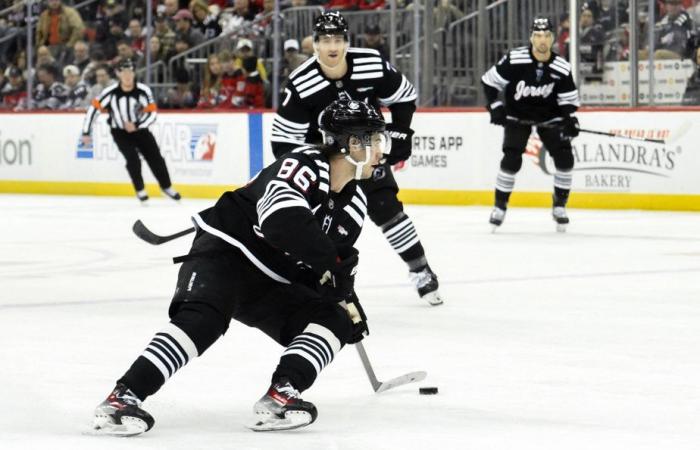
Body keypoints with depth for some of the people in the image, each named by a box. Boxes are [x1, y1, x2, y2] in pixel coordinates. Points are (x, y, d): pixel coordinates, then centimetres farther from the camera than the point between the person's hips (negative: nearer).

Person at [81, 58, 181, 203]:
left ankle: (167, 187, 20)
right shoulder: (110, 93, -21)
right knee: (133, 159, -19)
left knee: (155, 157, 0)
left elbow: (152, 114, -15)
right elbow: (93, 109, -14)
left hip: (139, 129, 2)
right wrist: (86, 133, -12)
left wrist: (136, 126, -31)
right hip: (120, 132, -2)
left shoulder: (143, 91, -18)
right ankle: (140, 190, 2)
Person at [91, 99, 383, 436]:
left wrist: (348, 301, 6)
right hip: (224, 253, -9)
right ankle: (122, 398, -39)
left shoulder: (354, 204, 7)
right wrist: (327, 258, -29)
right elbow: (282, 218, -39)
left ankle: (280, 396, -21)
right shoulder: (304, 165, -20)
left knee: (334, 321, -8)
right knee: (203, 319, -33)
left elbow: (336, 263, 20)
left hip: (269, 282, 9)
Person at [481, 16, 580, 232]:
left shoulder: (562, 68, -15)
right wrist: (495, 106, -18)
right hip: (517, 115, -2)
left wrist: (570, 119, -19)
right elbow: (489, 81, -13)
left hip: (549, 116, 2)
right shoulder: (514, 60, -23)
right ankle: (500, 205, 0)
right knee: (511, 159, -17)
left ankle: (560, 205, 7)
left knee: (564, 156, -11)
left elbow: (568, 99, -3)